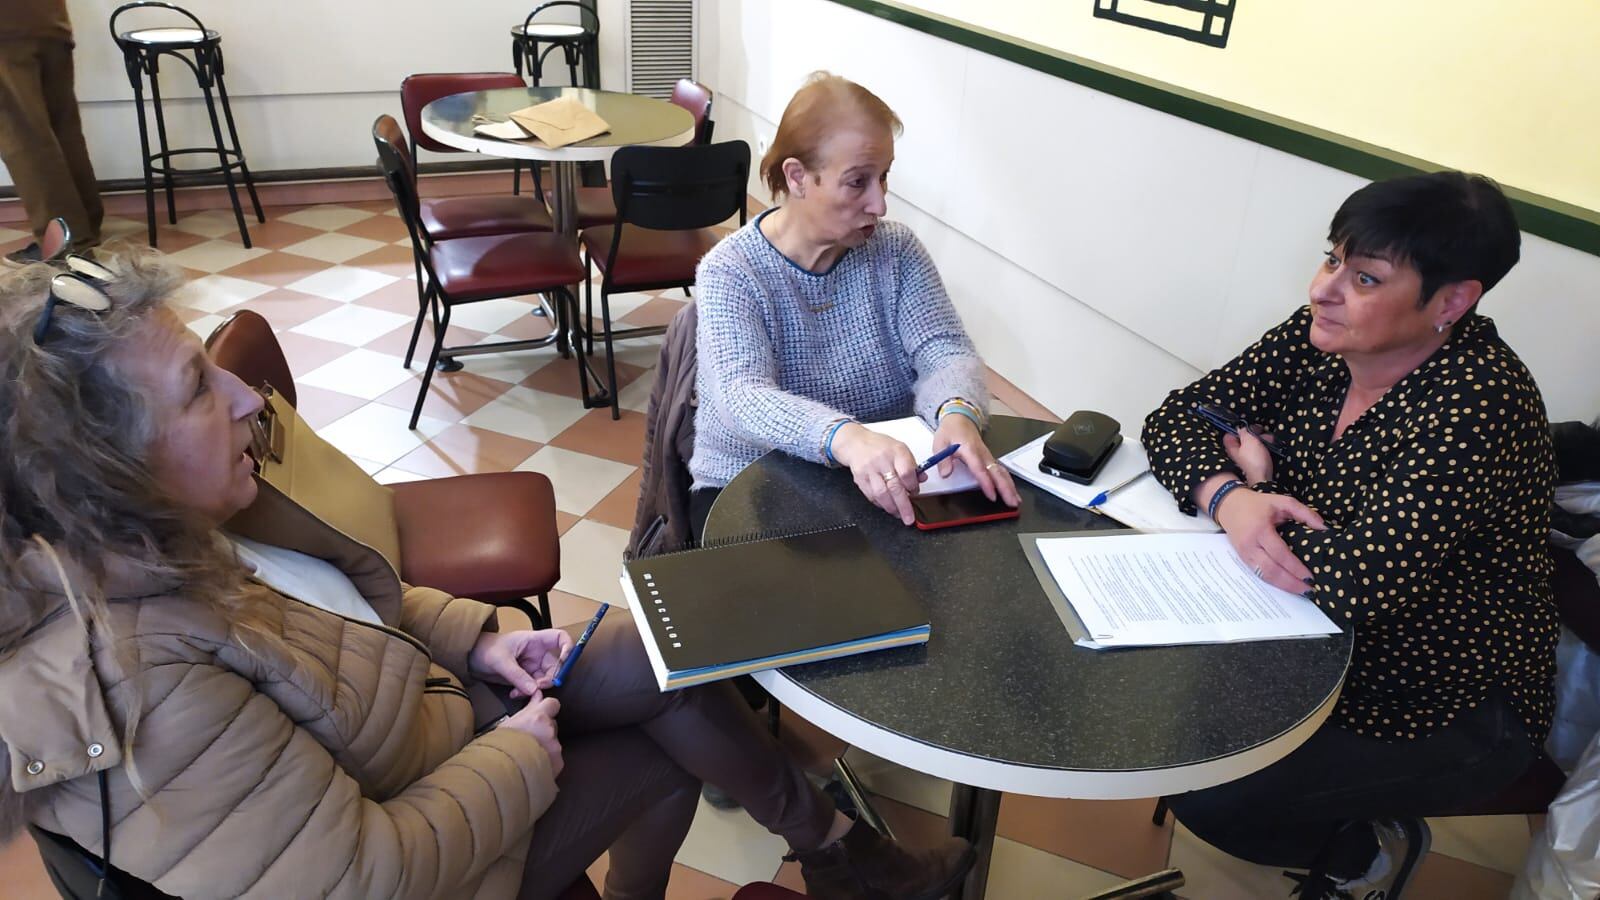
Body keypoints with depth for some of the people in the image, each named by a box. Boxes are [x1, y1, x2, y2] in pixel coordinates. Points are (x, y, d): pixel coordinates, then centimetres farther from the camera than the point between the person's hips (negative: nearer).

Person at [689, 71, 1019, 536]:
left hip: (883, 487, 3)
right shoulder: (729, 272, -12)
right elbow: (744, 398, -27)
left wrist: (958, 414, -34)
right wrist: (847, 438, -48)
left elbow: (946, 351, -8)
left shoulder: (896, 251, 1)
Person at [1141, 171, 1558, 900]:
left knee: (1209, 795, -18)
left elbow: (1360, 586, -37)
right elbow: (1176, 417, -7)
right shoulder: (1318, 338, -9)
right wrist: (1228, 498, -28)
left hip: (1450, 710, -7)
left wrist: (1260, 480, -19)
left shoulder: (1479, 404, -29)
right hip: (1322, 645, 7)